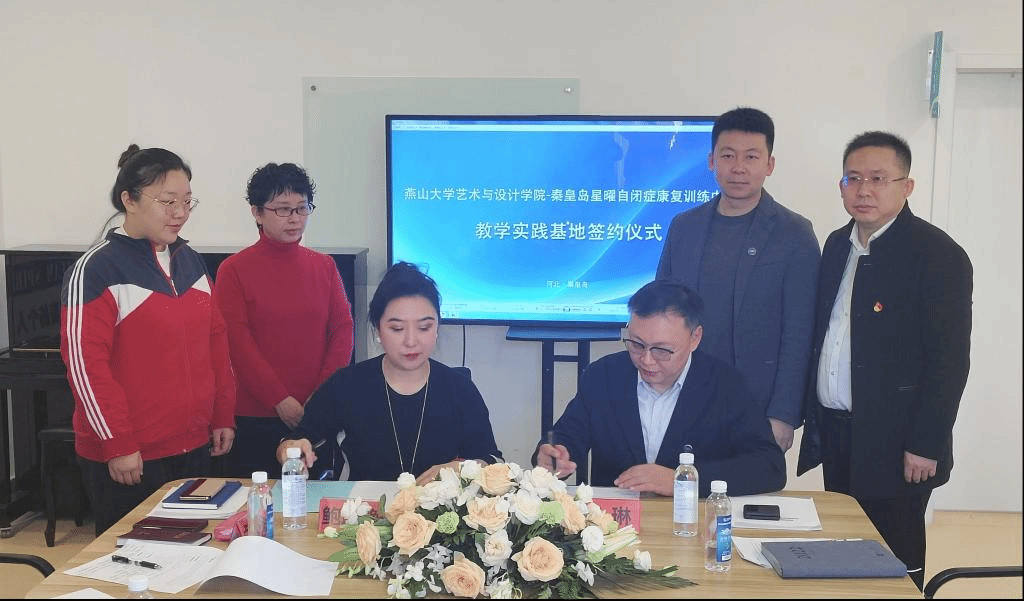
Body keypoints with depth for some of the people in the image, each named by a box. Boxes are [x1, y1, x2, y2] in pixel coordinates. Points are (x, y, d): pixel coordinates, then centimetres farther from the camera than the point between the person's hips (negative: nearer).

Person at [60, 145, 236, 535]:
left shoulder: (190, 262, 10)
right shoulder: (96, 269, -11)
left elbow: (216, 341, 15)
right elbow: (84, 363, -15)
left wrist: (223, 416, 11)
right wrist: (118, 445, -16)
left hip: (194, 447, 6)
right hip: (129, 459, -6)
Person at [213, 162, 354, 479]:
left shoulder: (324, 266, 8)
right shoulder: (234, 270, -2)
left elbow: (343, 329, 4)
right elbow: (239, 343, -7)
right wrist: (279, 399, -13)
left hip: (318, 414, 3)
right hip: (255, 417, -3)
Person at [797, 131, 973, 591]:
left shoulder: (939, 255, -12)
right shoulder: (838, 244, 10)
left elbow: (950, 360, -15)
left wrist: (926, 445, -16)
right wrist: (810, 412, 11)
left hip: (893, 445, -6)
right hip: (835, 434, 7)